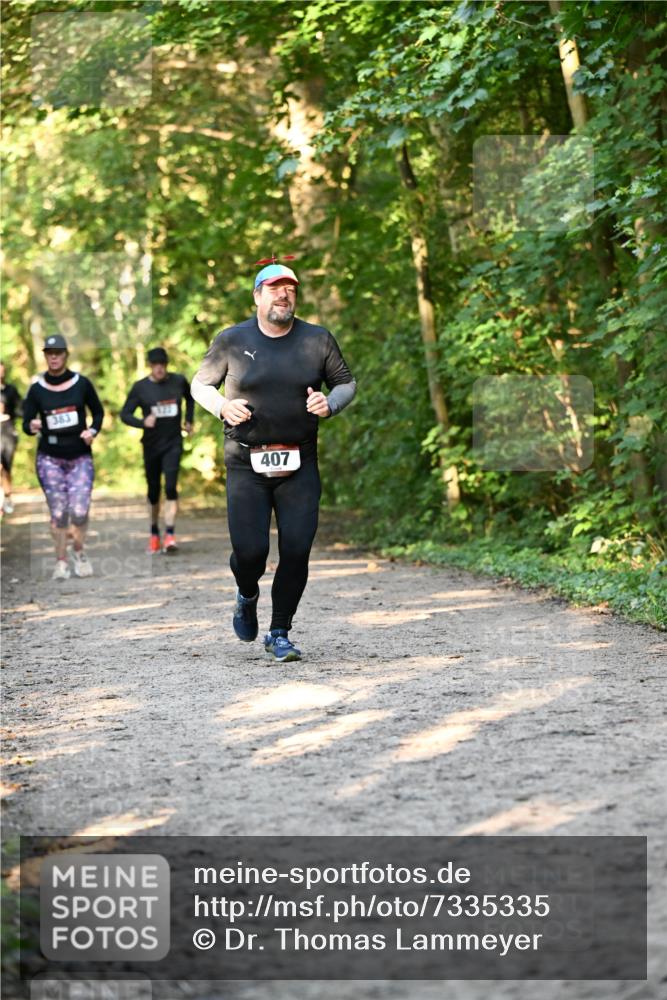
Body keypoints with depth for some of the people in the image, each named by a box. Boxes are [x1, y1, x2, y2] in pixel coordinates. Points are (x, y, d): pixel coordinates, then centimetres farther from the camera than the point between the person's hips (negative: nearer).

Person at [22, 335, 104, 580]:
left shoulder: (82, 383, -1)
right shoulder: (37, 389, -1)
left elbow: (98, 412, 11)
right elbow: (26, 423, 1)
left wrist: (93, 431, -8)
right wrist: (32, 426, -22)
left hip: (80, 457, 0)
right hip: (50, 457, 0)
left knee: (79, 511, -9)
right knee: (58, 512, -1)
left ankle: (78, 551, 17)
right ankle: (61, 562, 12)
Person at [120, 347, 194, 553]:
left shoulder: (179, 381, 2)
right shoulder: (140, 387, -4)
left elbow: (190, 398, 24)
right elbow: (124, 414, -5)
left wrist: (189, 420, 15)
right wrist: (142, 422, -23)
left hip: (173, 444, 0)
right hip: (151, 445, 1)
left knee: (171, 487, -16)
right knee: (153, 491, 9)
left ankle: (170, 535, -21)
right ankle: (154, 533, 28)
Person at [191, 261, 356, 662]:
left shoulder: (318, 340, 5)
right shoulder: (232, 341, 2)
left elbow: (347, 382, 15)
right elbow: (200, 384, 11)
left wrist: (330, 403, -7)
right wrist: (222, 406, -9)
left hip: (299, 465, 1)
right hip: (246, 463, -1)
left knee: (297, 551, -7)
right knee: (250, 551, -9)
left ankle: (280, 634, 12)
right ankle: (247, 596, 28)